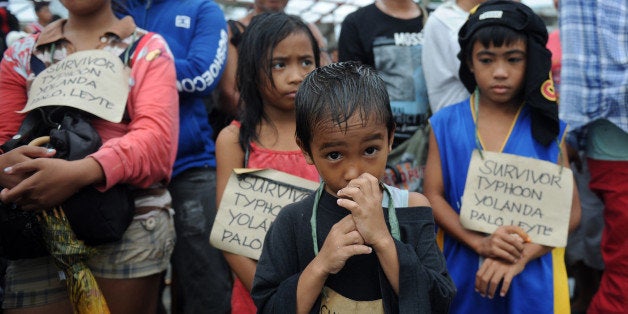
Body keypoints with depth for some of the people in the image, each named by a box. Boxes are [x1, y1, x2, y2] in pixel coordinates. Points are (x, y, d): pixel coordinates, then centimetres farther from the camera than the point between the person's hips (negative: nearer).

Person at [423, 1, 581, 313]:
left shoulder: (548, 129, -2)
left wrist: (521, 256, -17)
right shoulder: (446, 124, -1)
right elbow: (433, 196, -5)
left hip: (532, 275, 0)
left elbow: (570, 210, -4)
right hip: (461, 269, 0)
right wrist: (479, 243, -19)